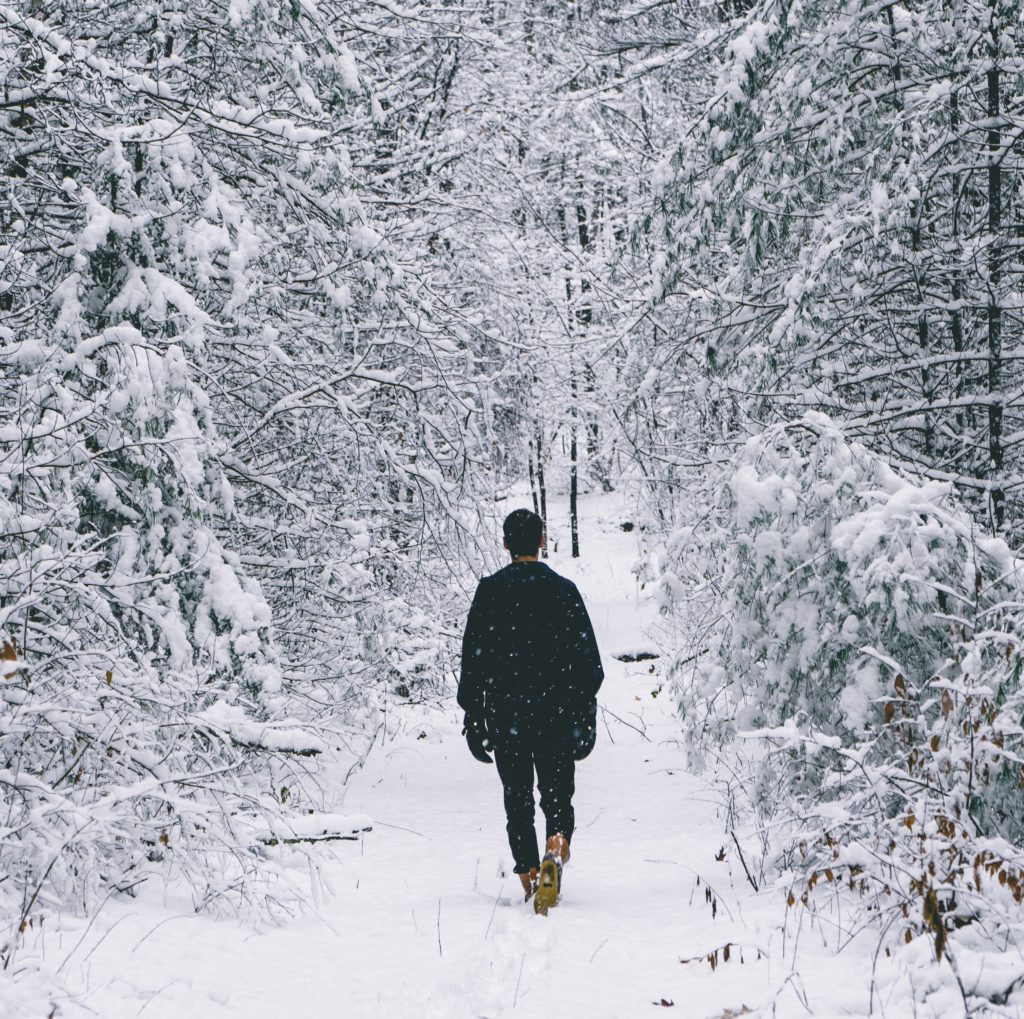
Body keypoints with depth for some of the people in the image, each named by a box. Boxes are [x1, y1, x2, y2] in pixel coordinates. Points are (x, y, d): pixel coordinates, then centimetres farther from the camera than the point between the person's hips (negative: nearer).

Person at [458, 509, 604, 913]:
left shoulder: (489, 591, -1)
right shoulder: (564, 590, -1)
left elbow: (472, 658, -1)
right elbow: (589, 659, 0)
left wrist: (473, 717, 4)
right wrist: (585, 717, 6)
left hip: (504, 716, 0)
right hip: (556, 715, 0)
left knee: (517, 800, 11)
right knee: (557, 794, 7)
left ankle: (529, 875, 5)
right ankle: (557, 845, -23)